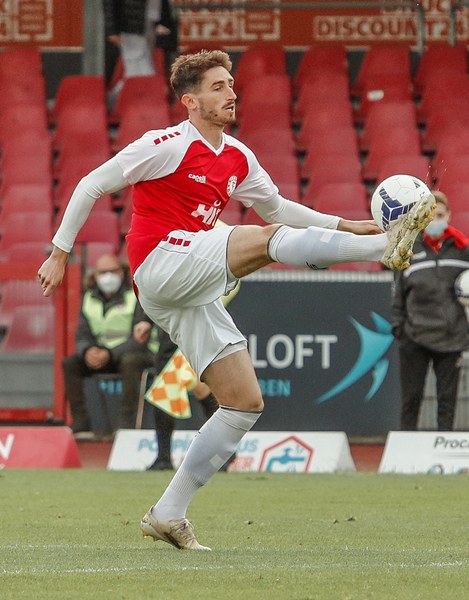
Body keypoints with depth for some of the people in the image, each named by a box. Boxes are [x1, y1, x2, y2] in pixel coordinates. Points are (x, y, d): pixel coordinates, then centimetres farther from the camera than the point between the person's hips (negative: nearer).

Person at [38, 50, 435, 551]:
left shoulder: (238, 159, 16)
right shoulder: (168, 146, -6)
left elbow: (276, 207, 30)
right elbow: (91, 185, -2)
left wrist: (345, 225, 20)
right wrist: (60, 253, -2)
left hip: (192, 297, 8)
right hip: (162, 262, -8)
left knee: (246, 403, 2)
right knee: (267, 239, -25)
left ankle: (168, 515, 5)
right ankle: (387, 247, -42)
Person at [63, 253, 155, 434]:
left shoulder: (135, 296, -10)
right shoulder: (89, 299, 6)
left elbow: (138, 341, -17)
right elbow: (82, 335, 3)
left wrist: (109, 354, -29)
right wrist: (88, 351, -22)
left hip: (134, 353, -5)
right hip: (100, 354, 5)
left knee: (130, 361, -39)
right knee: (69, 363, -17)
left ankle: (127, 422, -39)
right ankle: (79, 422, -20)